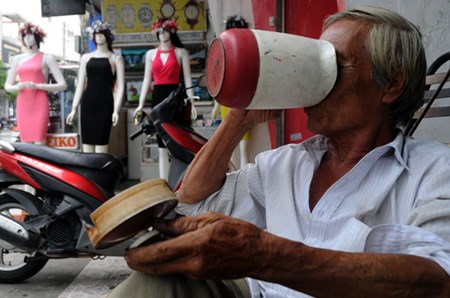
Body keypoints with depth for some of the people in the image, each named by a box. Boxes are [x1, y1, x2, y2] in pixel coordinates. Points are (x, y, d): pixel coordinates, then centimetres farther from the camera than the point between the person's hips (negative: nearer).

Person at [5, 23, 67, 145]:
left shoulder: (47, 57, 4)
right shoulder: (18, 59, 16)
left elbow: (62, 85, -4)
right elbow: (7, 86, 19)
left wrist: (37, 86, -15)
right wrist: (17, 87, -5)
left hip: (39, 104, -4)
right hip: (22, 106, 4)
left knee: (39, 144, -10)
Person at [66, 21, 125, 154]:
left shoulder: (115, 58, 8)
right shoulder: (86, 57, 17)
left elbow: (120, 86, 0)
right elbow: (80, 85, 17)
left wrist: (116, 110, -12)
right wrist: (74, 109, 9)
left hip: (105, 104, -3)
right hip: (87, 103, 4)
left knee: (101, 145, -9)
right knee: (86, 145, 1)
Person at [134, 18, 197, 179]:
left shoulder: (181, 52, 6)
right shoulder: (151, 54, 15)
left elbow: (187, 79, 1)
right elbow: (147, 80, 13)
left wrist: (191, 102, -8)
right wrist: (141, 104, 6)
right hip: (157, 97, 4)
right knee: (162, 146, 6)